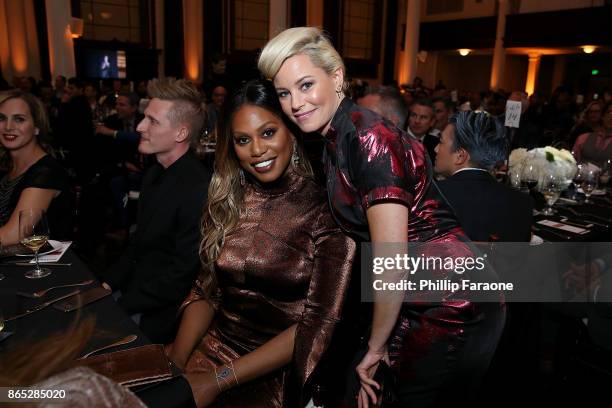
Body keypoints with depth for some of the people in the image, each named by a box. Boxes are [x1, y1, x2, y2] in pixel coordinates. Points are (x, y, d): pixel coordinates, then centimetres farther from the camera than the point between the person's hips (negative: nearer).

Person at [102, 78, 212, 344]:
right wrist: (108, 284, 3)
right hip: (132, 289, 8)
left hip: (159, 314, -8)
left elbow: (183, 276, -21)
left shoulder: (198, 190, -25)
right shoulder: (153, 175, 7)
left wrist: (121, 304, -15)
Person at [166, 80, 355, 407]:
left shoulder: (327, 209, -12)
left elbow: (318, 324, -14)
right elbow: (206, 292, 5)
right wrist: (174, 362, -11)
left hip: (279, 373, -4)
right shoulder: (225, 202, 3)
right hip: (213, 349, 4)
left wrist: (219, 381, -17)